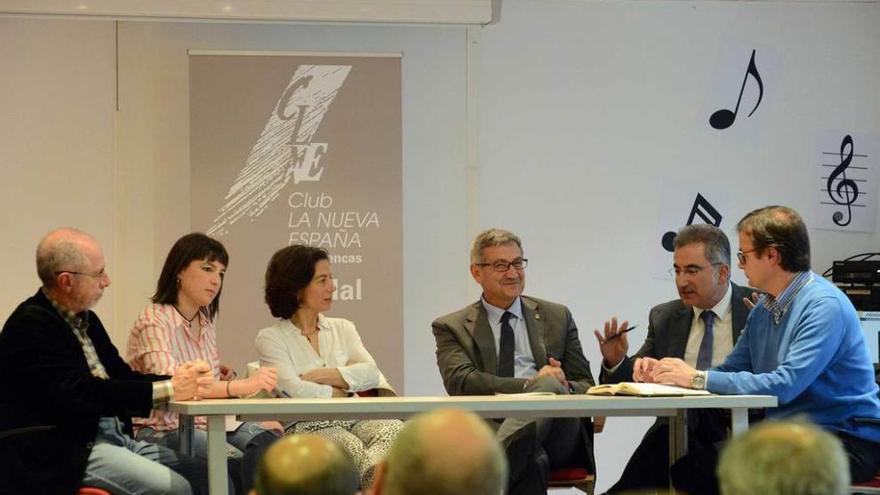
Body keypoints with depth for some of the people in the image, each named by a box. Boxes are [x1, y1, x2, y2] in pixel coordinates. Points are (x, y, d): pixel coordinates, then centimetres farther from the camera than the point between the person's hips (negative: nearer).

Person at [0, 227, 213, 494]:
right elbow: (78, 395, -21)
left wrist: (178, 380, -4)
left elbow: (121, 376, 17)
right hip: (65, 451, -9)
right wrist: (167, 389, -19)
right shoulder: (30, 325, -12)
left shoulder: (85, 320, 16)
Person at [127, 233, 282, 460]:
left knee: (270, 440, -22)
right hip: (161, 432, -7)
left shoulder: (205, 323, 14)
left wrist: (222, 378, 2)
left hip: (205, 425, 7)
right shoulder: (153, 321, -11)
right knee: (235, 462, -33)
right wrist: (242, 386, -39)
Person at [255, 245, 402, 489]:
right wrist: (345, 389, 4)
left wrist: (319, 375, -4)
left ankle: (370, 478, -53)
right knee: (352, 448, -38)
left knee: (394, 428, -32)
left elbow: (371, 373, 6)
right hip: (304, 427, -4)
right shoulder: (270, 338, 6)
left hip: (352, 421, 4)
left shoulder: (342, 328, 22)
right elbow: (295, 391, -9)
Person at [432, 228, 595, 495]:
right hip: (490, 429, -3)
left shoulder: (557, 317, 24)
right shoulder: (451, 328, 16)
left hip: (557, 435, 3)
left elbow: (585, 386, 20)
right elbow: (460, 382, -3)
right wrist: (529, 384, -15)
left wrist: (560, 387, -6)